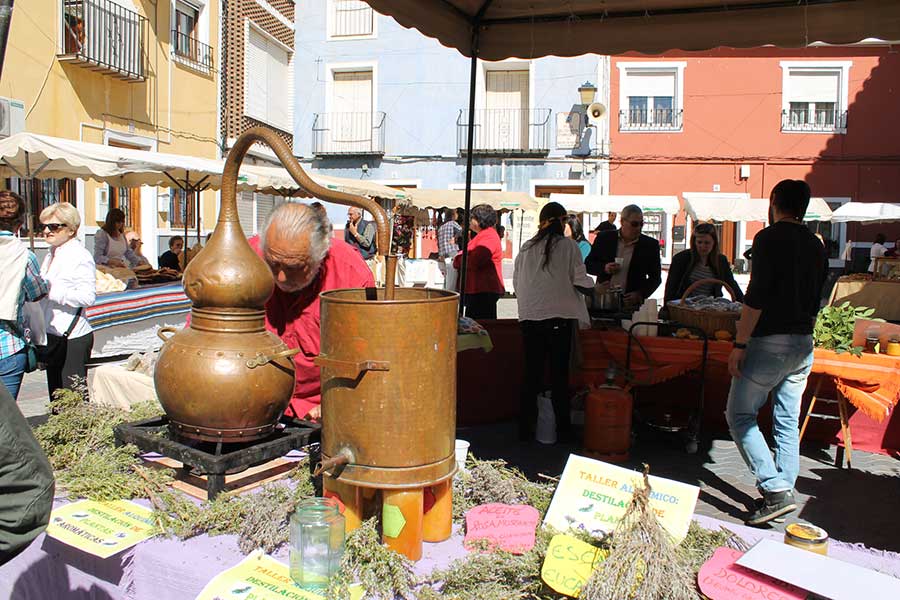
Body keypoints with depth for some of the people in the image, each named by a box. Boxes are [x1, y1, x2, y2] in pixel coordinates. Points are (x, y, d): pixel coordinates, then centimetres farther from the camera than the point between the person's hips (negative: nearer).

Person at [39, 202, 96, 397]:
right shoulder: (51, 255, 16)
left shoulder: (80, 256, -13)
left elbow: (87, 296, -23)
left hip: (72, 338, -9)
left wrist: (50, 291, -24)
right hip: (53, 335, 9)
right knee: (56, 396, 16)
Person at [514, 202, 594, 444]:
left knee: (532, 373, 10)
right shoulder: (569, 246, -3)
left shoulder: (526, 248, 4)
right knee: (559, 374, 6)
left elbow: (516, 283, 8)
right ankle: (563, 430, 12)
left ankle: (525, 428, 16)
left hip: (530, 317, 2)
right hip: (560, 316, -2)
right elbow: (581, 281, -2)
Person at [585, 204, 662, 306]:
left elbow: (655, 278, 5)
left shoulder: (650, 245, 2)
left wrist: (640, 294, -11)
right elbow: (587, 264, 8)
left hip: (631, 303, 0)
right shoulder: (604, 238, 3)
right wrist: (604, 268, -13)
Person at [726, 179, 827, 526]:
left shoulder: (769, 238, -11)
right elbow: (815, 302, 17)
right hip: (803, 345, 8)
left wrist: (739, 345, -15)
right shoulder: (816, 246, 12)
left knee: (739, 415, 1)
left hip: (770, 342, -8)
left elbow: (756, 297, -18)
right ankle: (783, 493, 18)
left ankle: (775, 491, -7)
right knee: (788, 422, 13)